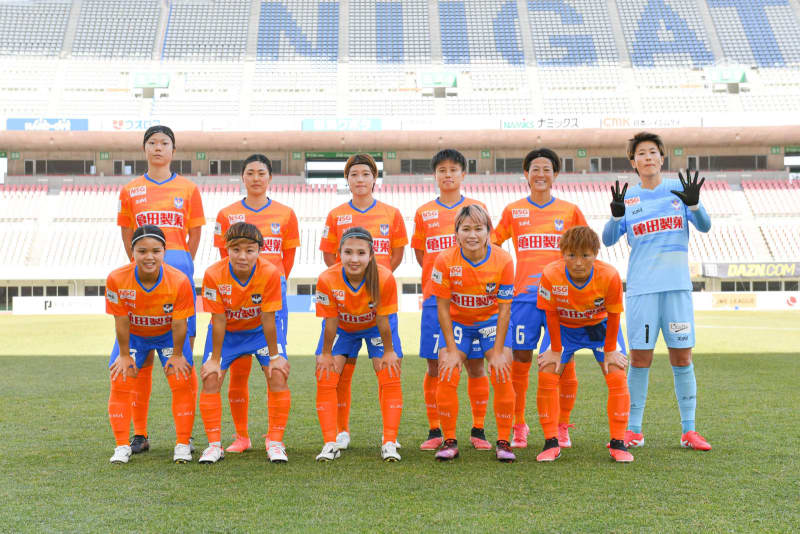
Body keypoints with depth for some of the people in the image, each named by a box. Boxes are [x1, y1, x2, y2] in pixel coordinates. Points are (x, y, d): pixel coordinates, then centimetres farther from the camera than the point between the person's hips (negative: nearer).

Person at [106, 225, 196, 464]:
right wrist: (125, 355, -10)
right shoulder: (117, 279, -31)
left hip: (169, 335, -1)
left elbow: (179, 324, -21)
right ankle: (122, 446, 5)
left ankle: (183, 445, 3)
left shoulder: (179, 281, -33)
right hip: (133, 335, 1)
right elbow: (121, 322, -19)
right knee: (120, 381, -7)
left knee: (182, 381, -9)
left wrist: (177, 355, -11)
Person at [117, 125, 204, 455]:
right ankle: (140, 433, 9)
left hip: (180, 271, -1)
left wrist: (179, 268, 5)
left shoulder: (188, 189, 8)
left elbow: (194, 236, 9)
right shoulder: (131, 190, 11)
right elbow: (127, 236, 14)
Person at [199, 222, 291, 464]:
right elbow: (219, 320, -20)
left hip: (260, 329, 0)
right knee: (210, 379, -10)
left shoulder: (270, 273, -29)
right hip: (227, 331, 1)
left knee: (278, 376, -14)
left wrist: (275, 356, -15)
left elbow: (268, 319, -22)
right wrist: (215, 359, -14)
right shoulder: (214, 275, -28)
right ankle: (214, 444, 4)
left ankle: (275, 441, 0)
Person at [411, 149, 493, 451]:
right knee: (435, 366, 0)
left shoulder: (477, 208, 8)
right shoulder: (423, 213, 10)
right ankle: (435, 432, 11)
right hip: (435, 298, 1)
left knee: (475, 365, 1)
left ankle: (478, 431, 11)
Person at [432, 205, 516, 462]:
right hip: (457, 321, 0)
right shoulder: (445, 260, -22)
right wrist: (451, 350, -15)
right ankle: (450, 441, 3)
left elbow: (504, 309, -14)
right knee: (447, 376, -12)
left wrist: (498, 352, -16)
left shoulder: (503, 260, -21)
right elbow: (443, 307, -13)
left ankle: (503, 441, 1)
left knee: (502, 376, -13)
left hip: (490, 320, 0)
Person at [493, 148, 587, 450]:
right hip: (524, 295, 0)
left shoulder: (570, 211, 7)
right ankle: (519, 427, 11)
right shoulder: (513, 211, 8)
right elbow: (492, 243, 15)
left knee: (564, 361, 0)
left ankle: (562, 427, 13)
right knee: (520, 360, -1)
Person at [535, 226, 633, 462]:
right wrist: (556, 350, -11)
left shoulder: (609, 276, -31)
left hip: (599, 326, 0)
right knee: (546, 375, -13)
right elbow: (551, 315, -16)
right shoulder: (550, 275, -31)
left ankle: (618, 443, 1)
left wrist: (609, 351, -9)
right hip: (563, 327, 0)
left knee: (617, 377, -11)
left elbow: (613, 316, -15)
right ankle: (551, 443, -2)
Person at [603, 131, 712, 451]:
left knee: (682, 356, 2)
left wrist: (693, 203, -20)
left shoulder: (678, 190, 8)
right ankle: (634, 431, 8)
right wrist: (616, 214, -20)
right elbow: (608, 240, -1)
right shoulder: (627, 197, 7)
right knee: (640, 357, 0)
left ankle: (689, 431, 10)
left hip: (677, 285, 1)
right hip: (641, 287, -1)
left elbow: (704, 227, -1)